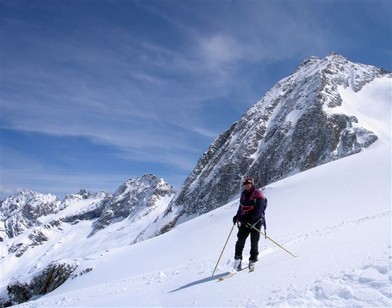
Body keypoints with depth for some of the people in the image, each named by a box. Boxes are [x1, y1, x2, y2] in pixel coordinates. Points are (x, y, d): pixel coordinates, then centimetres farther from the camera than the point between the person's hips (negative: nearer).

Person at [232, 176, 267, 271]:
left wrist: (248, 218, -25)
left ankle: (253, 260, 15)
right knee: (240, 240, -8)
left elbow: (258, 210, -17)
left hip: (255, 221, -4)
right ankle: (238, 259, -3)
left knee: (254, 242, 1)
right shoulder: (243, 194, 12)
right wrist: (237, 216, 5)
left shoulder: (258, 194, -8)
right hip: (245, 221, 4)